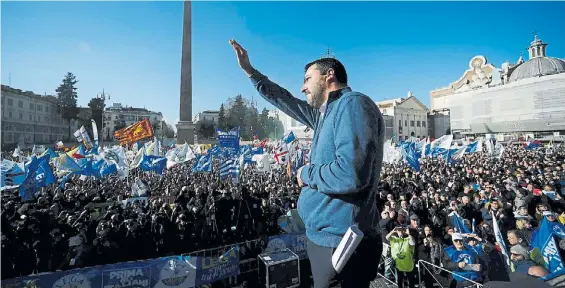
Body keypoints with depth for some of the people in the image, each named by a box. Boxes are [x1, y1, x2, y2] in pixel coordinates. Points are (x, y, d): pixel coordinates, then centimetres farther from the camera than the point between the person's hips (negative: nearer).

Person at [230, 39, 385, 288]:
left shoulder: (352, 104, -19)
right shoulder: (326, 112, 11)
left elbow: (351, 174, -32)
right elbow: (287, 102, 22)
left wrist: (306, 174, -13)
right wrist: (249, 71, 26)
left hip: (340, 243, -9)